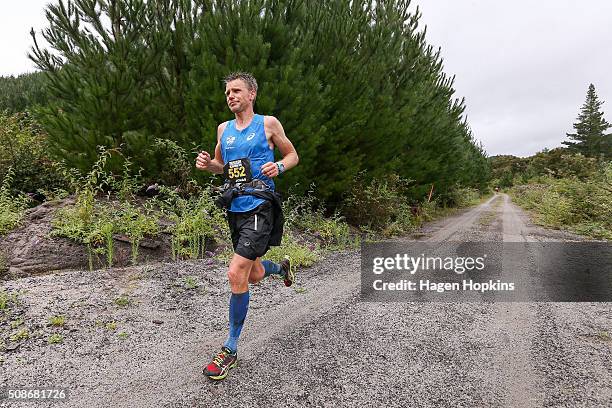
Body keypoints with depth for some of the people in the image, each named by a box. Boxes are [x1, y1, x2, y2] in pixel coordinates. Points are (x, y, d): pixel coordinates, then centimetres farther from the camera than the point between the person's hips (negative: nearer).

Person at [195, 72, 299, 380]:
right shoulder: (223, 129, 14)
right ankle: (282, 267, 52)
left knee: (236, 274, -16)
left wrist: (278, 167, -15)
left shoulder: (268, 123, 0)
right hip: (234, 208, 6)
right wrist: (206, 164, 1)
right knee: (253, 275, 15)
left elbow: (293, 156, 7)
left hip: (259, 207, -6)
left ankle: (230, 350, 0)